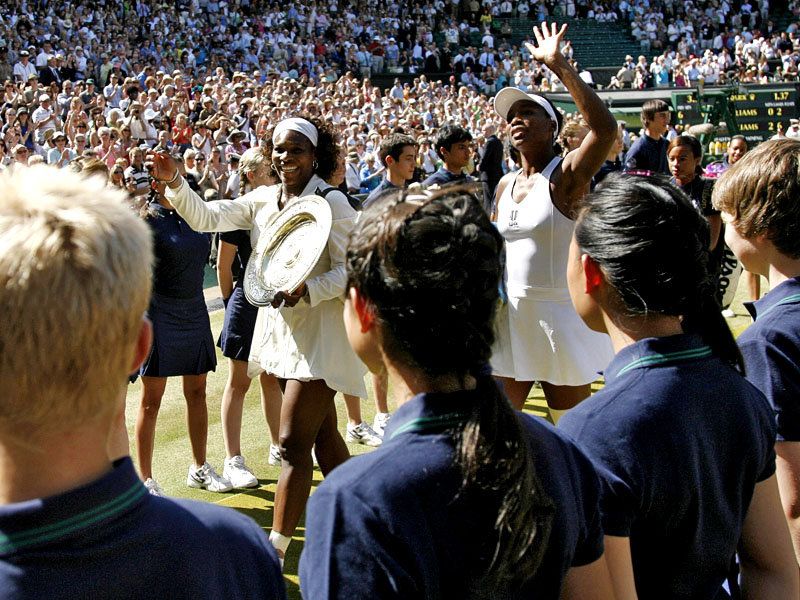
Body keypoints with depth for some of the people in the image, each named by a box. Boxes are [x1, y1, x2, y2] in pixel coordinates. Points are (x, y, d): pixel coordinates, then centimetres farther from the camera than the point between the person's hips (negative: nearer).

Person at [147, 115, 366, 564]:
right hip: (279, 326, 7)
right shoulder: (263, 200, 8)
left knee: (294, 444, -7)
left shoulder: (332, 202, -11)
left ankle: (275, 551, -1)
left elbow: (349, 271, -14)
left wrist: (308, 290, -29)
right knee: (323, 436, 19)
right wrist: (175, 182, -13)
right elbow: (206, 218, 1)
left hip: (319, 333, -7)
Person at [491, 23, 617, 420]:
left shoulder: (567, 175, -10)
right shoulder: (505, 184, 10)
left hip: (558, 313, -6)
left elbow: (604, 127, -28)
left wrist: (558, 65, -27)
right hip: (510, 316, 6)